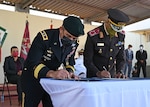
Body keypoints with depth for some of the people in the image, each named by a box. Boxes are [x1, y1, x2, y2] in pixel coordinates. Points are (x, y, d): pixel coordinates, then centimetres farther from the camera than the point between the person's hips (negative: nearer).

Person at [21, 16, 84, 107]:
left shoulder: (73, 44, -8)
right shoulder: (44, 37, -26)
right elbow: (32, 63, -34)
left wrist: (70, 72, -18)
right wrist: (52, 73, -50)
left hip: (52, 79, 5)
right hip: (33, 78, -4)